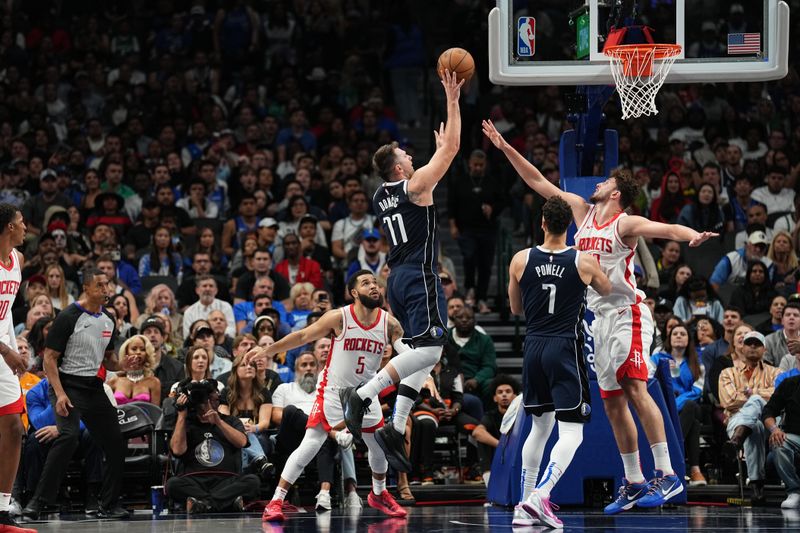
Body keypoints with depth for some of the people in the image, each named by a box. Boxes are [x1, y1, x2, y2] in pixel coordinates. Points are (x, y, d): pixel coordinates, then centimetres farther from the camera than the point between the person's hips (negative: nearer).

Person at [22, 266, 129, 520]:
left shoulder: (108, 320, 12)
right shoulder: (69, 317, -10)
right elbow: (49, 358, -11)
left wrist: (122, 365, 1)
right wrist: (60, 393, -21)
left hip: (95, 388, 7)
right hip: (68, 385, -7)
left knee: (115, 443, 2)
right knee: (69, 436, -27)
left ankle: (109, 505, 15)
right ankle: (38, 502, -24)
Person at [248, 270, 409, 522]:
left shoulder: (389, 323, -7)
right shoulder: (339, 318, -16)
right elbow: (303, 336, -9)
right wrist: (267, 350, -11)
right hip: (332, 391, -4)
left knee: (380, 445, 11)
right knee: (309, 446, -15)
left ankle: (379, 495, 38)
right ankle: (275, 501, -14)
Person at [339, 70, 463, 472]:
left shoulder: (382, 196, 15)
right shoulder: (415, 184, -7)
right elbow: (453, 148, -5)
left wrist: (438, 150, 43)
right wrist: (452, 100, -1)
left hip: (399, 277, 9)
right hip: (419, 276, -9)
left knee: (422, 354, 11)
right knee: (429, 349, -16)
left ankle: (396, 428, 2)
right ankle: (361, 395, -27)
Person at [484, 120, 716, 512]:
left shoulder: (625, 224, -8)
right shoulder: (582, 211, 13)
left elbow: (664, 228, -26)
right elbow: (539, 182, 17)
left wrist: (691, 235, -47)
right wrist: (506, 149, 15)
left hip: (626, 314, -8)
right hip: (599, 317, 8)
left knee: (634, 388, -20)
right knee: (612, 402, 7)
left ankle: (667, 475, -24)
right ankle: (634, 483, 11)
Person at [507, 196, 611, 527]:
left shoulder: (521, 260, -1)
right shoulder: (584, 263, -5)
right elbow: (608, 292, 17)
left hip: (534, 347, 4)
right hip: (565, 349, -4)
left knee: (540, 427, 19)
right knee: (571, 432, -3)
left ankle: (524, 506, 18)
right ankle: (541, 496, -24)